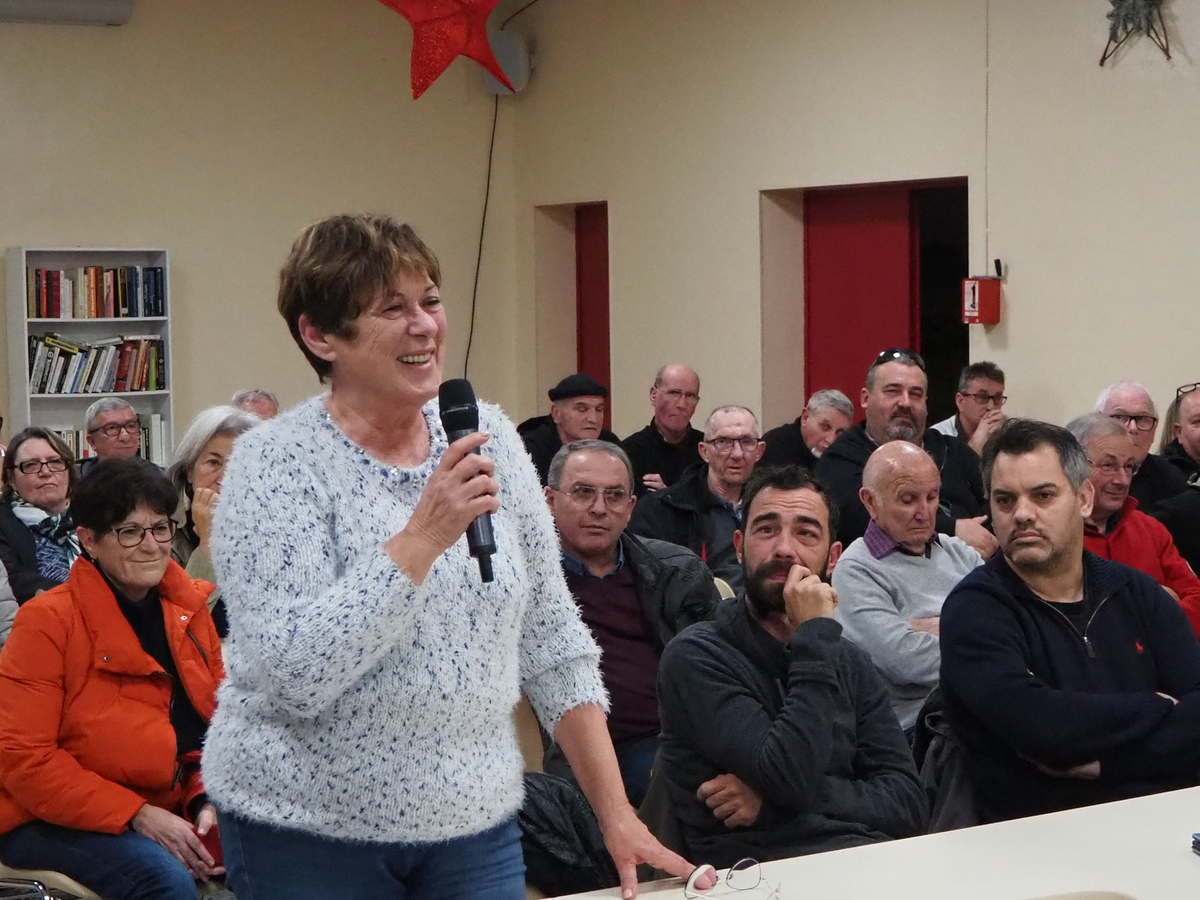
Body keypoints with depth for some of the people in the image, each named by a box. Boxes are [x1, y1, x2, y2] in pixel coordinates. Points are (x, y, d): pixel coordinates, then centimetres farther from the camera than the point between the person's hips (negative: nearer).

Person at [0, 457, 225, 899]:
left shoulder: (189, 607, 4)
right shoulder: (47, 621, -13)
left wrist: (206, 800, -10)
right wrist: (136, 815, -21)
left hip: (165, 809, 6)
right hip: (55, 823, -6)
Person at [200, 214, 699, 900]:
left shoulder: (490, 438, 1)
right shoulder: (275, 463, -13)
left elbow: (553, 645, 6)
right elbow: (291, 676, -23)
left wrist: (616, 812, 2)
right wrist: (422, 537, -27)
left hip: (477, 823, 4)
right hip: (310, 832, -4)